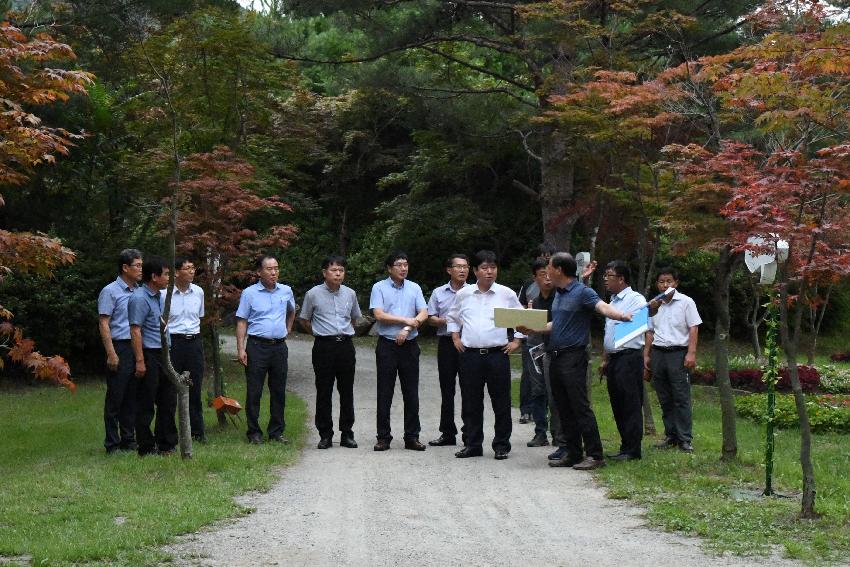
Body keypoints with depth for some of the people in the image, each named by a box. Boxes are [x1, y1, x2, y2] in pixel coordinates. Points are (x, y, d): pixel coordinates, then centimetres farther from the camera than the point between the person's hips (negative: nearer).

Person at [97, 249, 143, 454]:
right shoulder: (110, 291, -6)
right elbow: (103, 324, -9)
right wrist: (111, 354, -16)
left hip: (137, 348, 7)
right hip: (120, 347, -7)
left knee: (132, 398, 10)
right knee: (115, 397, -2)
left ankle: (129, 440, 18)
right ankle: (112, 444, 3)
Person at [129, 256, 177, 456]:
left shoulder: (159, 297, 15)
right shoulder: (139, 299, -14)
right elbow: (135, 330, -19)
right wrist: (140, 361, -23)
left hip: (163, 355, 9)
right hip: (149, 355, -9)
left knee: (168, 401, 12)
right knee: (146, 404, -1)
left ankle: (165, 444, 21)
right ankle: (146, 448, 5)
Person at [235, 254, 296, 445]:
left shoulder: (286, 291, 8)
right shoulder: (249, 293, -2)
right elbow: (242, 322, -2)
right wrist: (241, 349, -9)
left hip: (279, 346, 4)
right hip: (257, 346, -4)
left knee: (279, 391, 8)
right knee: (254, 392, 0)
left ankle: (277, 431, 17)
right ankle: (254, 432, 7)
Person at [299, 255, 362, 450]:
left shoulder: (350, 294, 7)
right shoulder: (313, 294, -2)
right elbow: (305, 319, 11)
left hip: (346, 345, 3)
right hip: (324, 347, -3)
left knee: (347, 392, 6)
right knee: (324, 392, 1)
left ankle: (347, 434, 13)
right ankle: (325, 435, 8)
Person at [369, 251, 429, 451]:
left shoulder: (414, 288, 9)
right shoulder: (379, 288, 0)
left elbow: (424, 314, 1)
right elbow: (379, 315, -10)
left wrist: (407, 329, -14)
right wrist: (406, 320, -10)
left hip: (409, 345, 3)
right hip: (387, 345, -2)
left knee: (411, 393, 4)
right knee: (384, 393, 1)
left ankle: (412, 437, 11)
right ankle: (383, 437, 7)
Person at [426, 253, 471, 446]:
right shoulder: (438, 293, 11)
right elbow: (431, 318, 9)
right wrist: (445, 321, -9)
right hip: (446, 342, 3)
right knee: (447, 389, 7)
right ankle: (448, 433, 15)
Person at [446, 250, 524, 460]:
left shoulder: (507, 294, 3)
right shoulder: (464, 294, 7)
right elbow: (452, 317, 23)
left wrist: (516, 341, 6)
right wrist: (456, 338, 13)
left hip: (497, 354, -1)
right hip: (470, 355, 2)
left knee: (501, 403, 2)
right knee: (470, 403, 6)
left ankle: (501, 445, 11)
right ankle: (472, 444, 15)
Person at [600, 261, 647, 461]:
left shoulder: (636, 300, -7)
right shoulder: (613, 301, 19)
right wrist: (604, 360, 24)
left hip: (629, 357, -9)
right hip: (614, 358, 9)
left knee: (631, 405, -6)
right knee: (617, 405, 11)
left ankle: (632, 450, -4)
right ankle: (625, 446, 17)